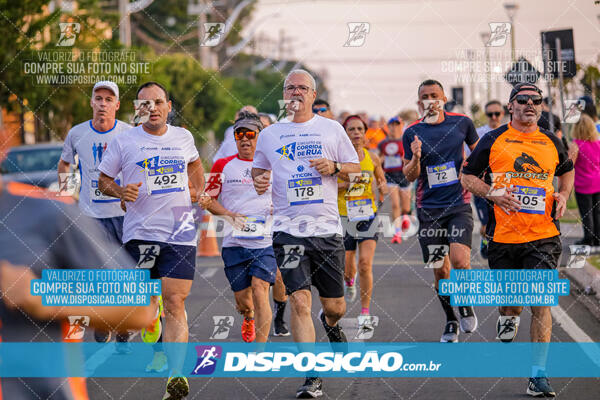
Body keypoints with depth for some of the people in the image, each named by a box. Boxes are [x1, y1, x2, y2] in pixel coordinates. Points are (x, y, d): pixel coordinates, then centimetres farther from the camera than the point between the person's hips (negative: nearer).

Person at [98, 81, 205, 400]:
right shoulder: (124, 141, 1)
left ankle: (176, 374, -18)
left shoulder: (183, 138, 11)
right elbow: (103, 180, 9)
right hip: (140, 232, -1)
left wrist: (200, 194, 20)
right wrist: (120, 192, -10)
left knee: (175, 302, -9)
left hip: (180, 232, 1)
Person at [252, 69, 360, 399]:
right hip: (288, 229, -1)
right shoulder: (270, 134, 9)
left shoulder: (331, 129, 7)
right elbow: (258, 168, 20)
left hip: (327, 228, 1)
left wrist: (334, 167, -10)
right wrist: (258, 181, -3)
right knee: (300, 301, -14)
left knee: (334, 305, 8)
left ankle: (330, 323, 47)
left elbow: (356, 168, 11)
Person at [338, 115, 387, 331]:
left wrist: (383, 189, -5)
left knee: (365, 264, -12)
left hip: (368, 215, 0)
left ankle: (365, 314, -5)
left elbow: (382, 182, 17)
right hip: (344, 216, 0)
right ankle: (349, 280, 48)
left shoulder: (372, 157, 3)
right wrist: (345, 183, -18)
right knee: (347, 266, 8)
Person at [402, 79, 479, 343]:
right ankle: (451, 322, 22)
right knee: (440, 270, 4)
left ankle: (466, 304, 7)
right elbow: (409, 176, 4)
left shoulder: (461, 123, 2)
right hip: (429, 209, 1)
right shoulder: (412, 133, 1)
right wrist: (415, 158, -16)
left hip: (459, 205, -1)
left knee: (459, 259, -20)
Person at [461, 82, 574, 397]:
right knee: (512, 303, 9)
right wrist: (492, 194, -10)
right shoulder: (493, 140, 2)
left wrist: (563, 195, 8)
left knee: (540, 302, -10)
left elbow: (567, 171, 28)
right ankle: (507, 320, 48)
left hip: (543, 236, 0)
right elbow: (467, 177, 7)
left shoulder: (552, 143, 9)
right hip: (504, 235, 0)